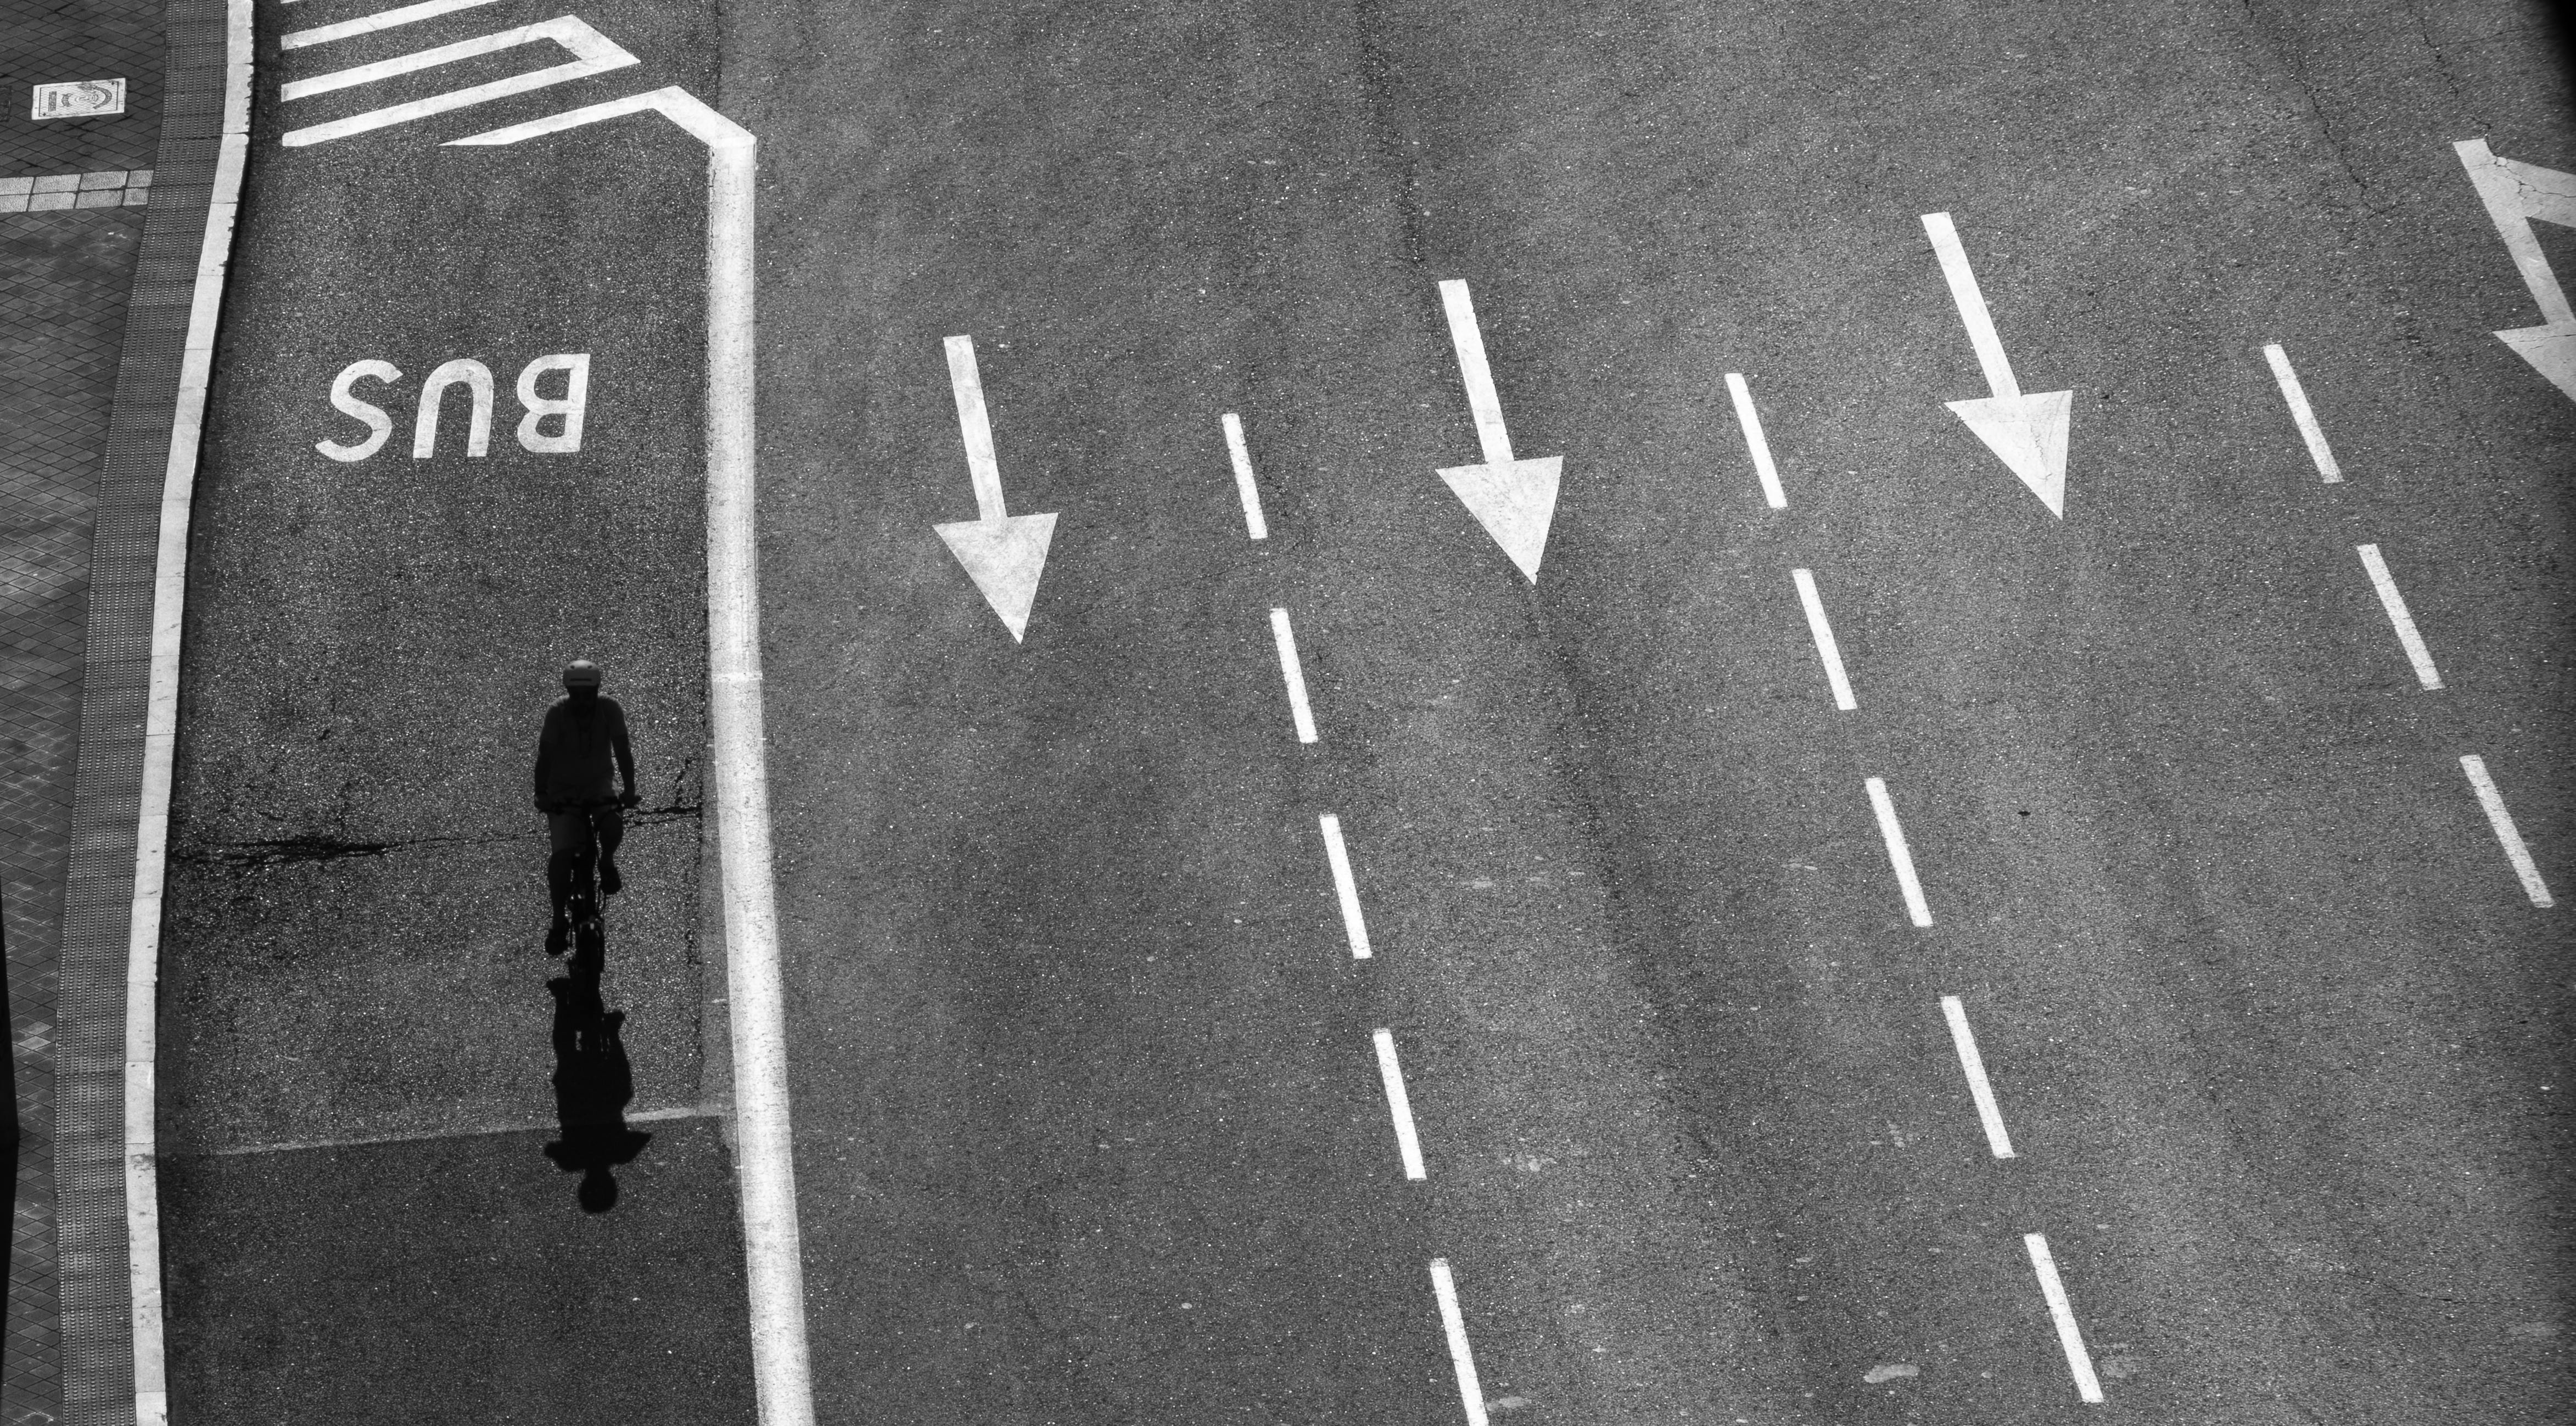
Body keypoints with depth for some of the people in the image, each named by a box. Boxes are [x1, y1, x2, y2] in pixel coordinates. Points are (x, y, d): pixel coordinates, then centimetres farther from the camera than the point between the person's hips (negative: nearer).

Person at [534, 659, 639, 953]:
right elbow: (545, 756, -18)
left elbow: (622, 751, -15)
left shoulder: (610, 710, -14)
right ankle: (559, 921, -1)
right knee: (561, 855, -16)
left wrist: (629, 789, -25)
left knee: (614, 825, -31)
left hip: (599, 787, 1)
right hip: (563, 793, -1)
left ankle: (607, 862, 4)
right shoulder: (558, 713, -18)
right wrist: (541, 794, -28)